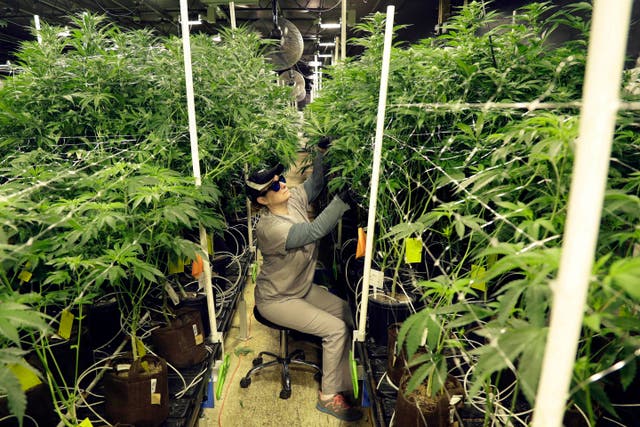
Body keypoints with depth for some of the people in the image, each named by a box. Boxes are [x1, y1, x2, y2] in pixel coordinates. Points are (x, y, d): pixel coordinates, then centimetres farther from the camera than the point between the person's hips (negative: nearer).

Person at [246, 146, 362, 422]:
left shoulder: (294, 199, -8)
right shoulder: (269, 228, -31)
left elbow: (316, 182, 3)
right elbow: (315, 230, -41)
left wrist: (321, 151, -12)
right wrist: (344, 199, -42)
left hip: (303, 288, 8)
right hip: (276, 300, -8)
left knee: (347, 312, 1)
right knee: (336, 328, -14)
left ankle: (341, 383, 15)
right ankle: (328, 397, 7)